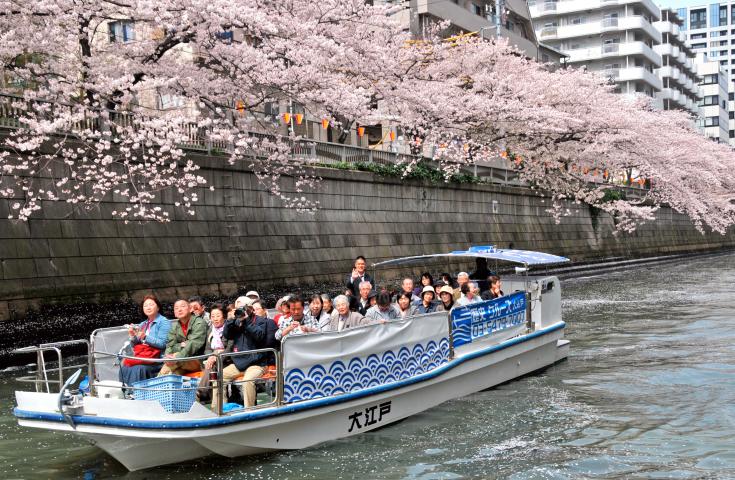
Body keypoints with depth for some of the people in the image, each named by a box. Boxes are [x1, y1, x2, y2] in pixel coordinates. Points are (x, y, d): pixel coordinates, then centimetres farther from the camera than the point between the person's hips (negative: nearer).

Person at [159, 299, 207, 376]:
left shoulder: (199, 323, -3)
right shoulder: (174, 326, 15)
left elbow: (194, 344, -17)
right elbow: (170, 346, 7)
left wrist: (177, 357, -31)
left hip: (198, 361, -4)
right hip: (182, 364, 4)